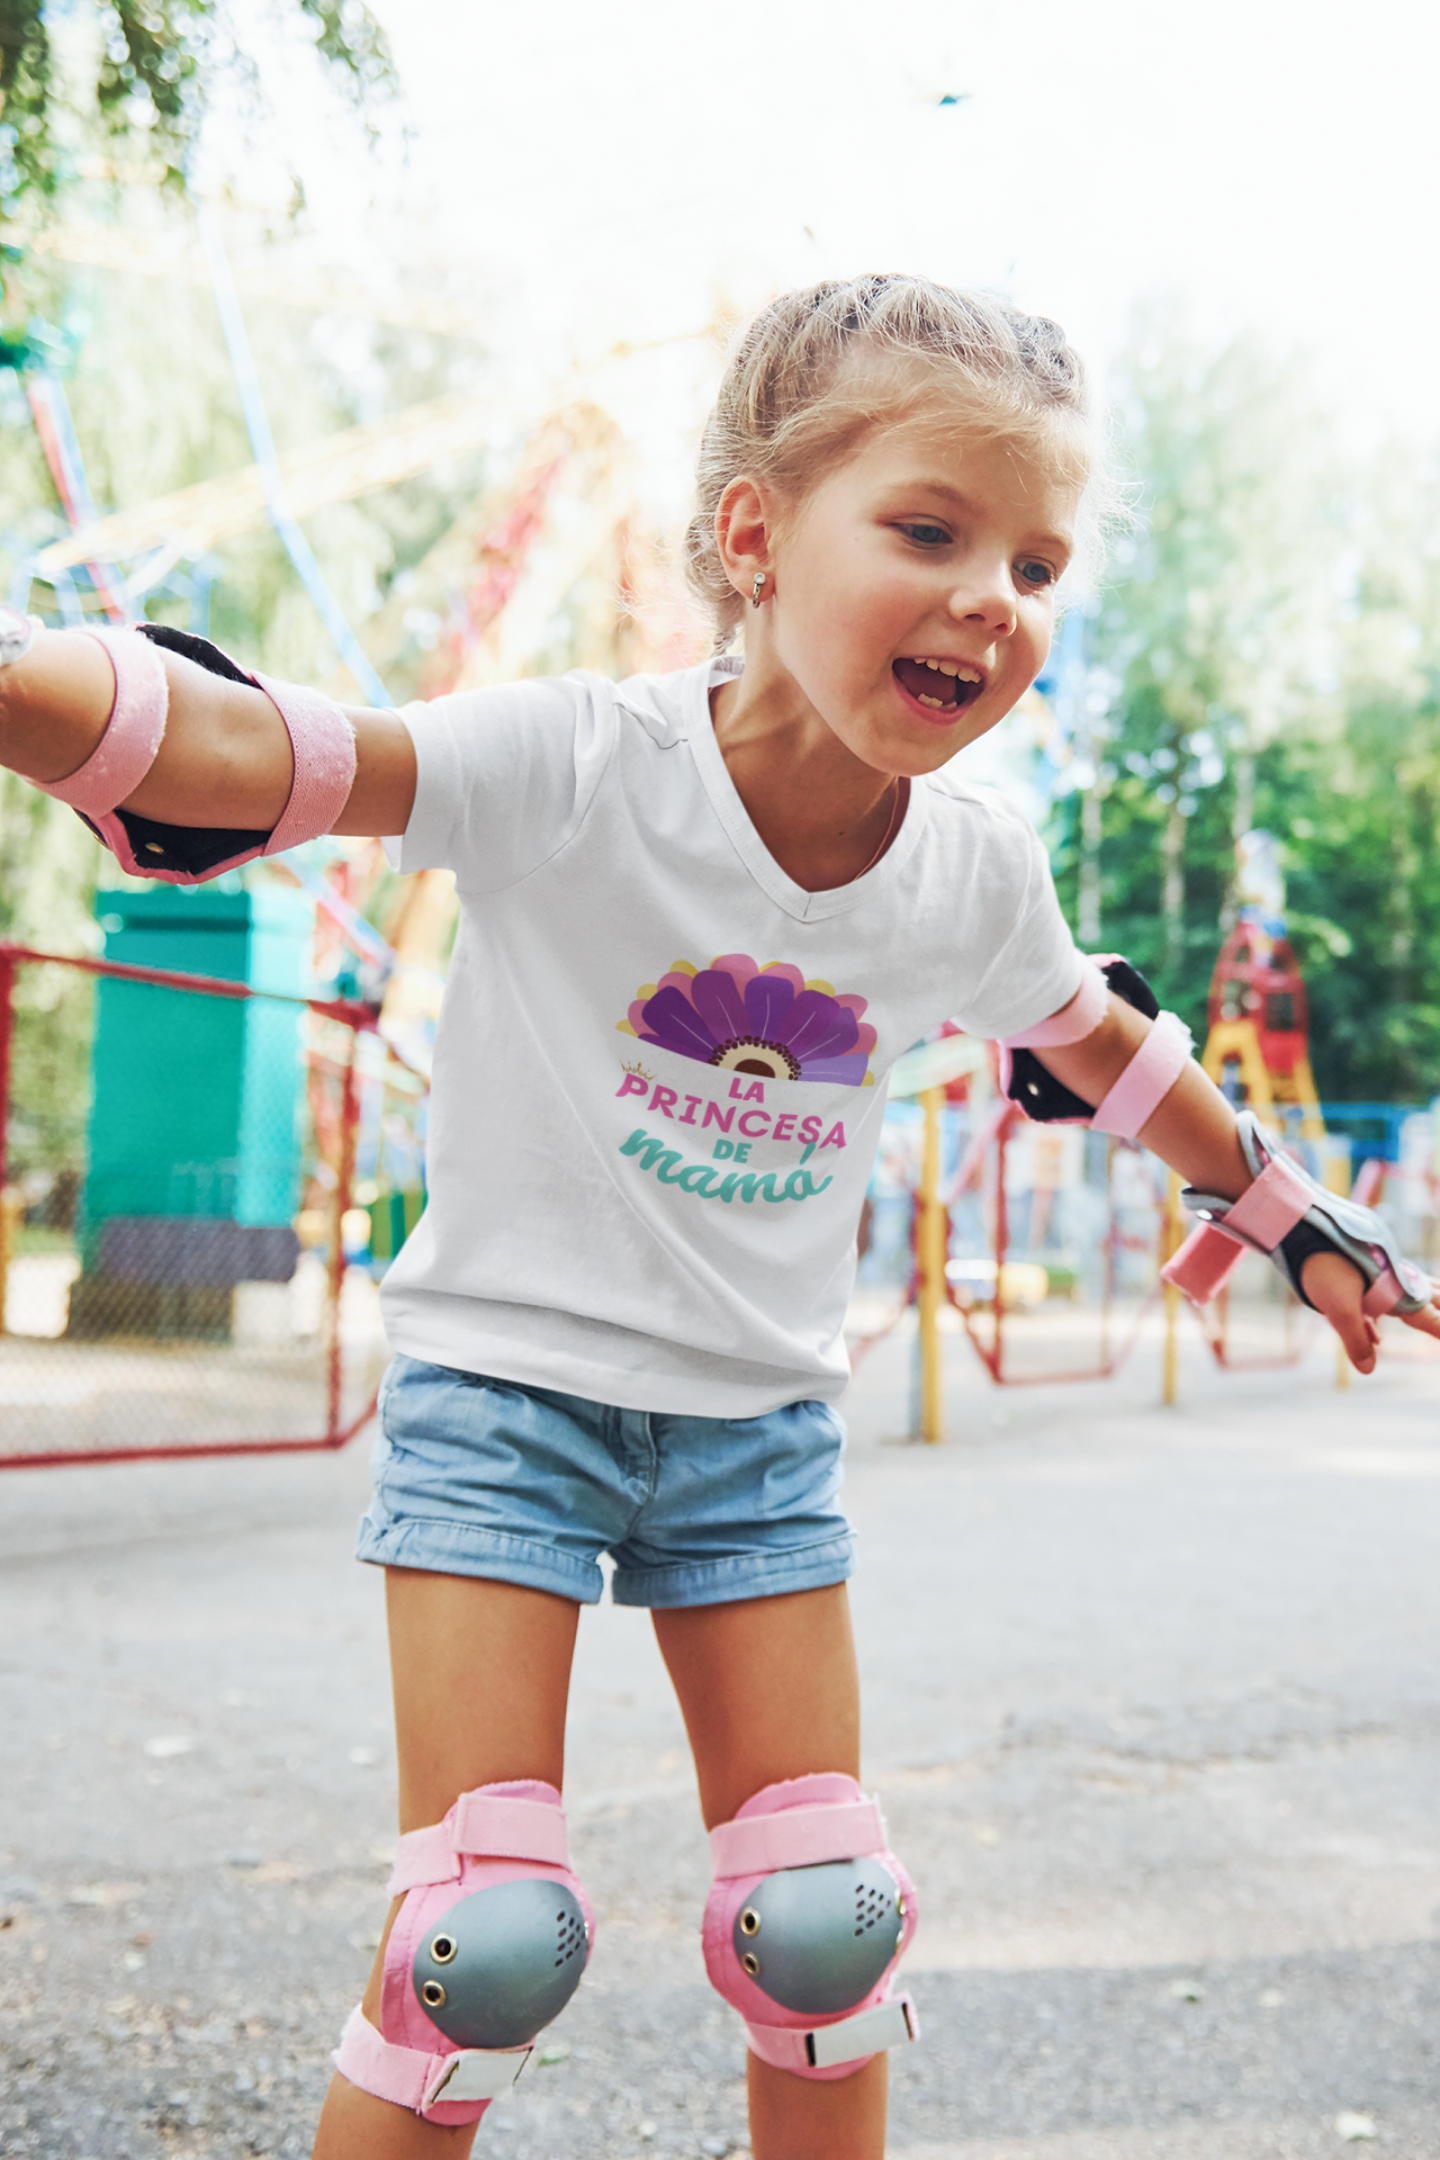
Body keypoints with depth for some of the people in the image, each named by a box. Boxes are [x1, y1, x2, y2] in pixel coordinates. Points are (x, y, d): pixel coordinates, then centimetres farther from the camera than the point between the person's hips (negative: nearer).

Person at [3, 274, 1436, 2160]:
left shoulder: (977, 870, -4)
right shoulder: (573, 766, -20)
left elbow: (1106, 1045, 15)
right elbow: (253, 755, -32)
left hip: (760, 1423, 4)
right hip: (507, 1381, -4)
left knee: (823, 1919, 7)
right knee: (484, 1932, -6)